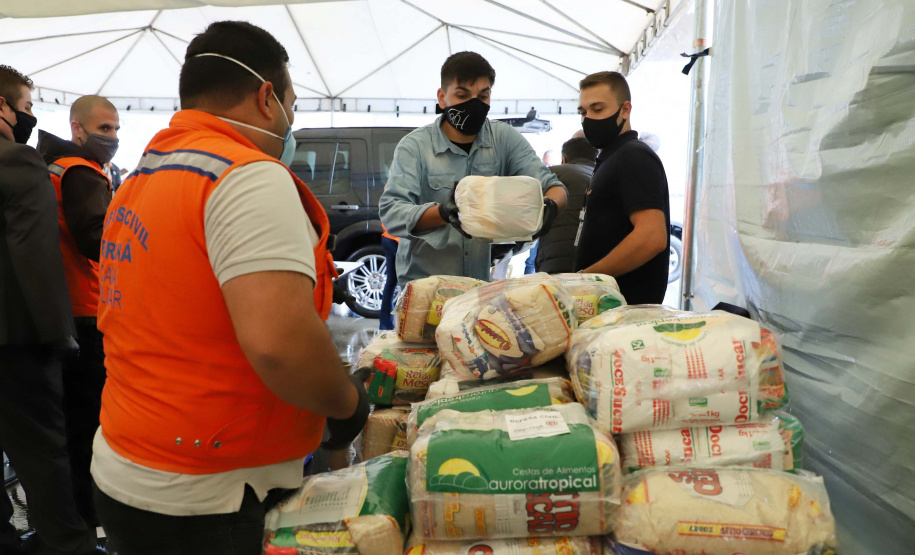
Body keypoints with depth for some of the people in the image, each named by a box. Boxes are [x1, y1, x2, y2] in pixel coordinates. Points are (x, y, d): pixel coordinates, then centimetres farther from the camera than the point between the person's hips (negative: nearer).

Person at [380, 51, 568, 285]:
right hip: (423, 280, -2)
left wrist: (550, 205, -21)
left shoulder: (505, 139, 6)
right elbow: (391, 212, -11)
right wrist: (443, 213, -30)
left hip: (484, 280, 2)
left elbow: (553, 187, 3)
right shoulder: (414, 146, -1)